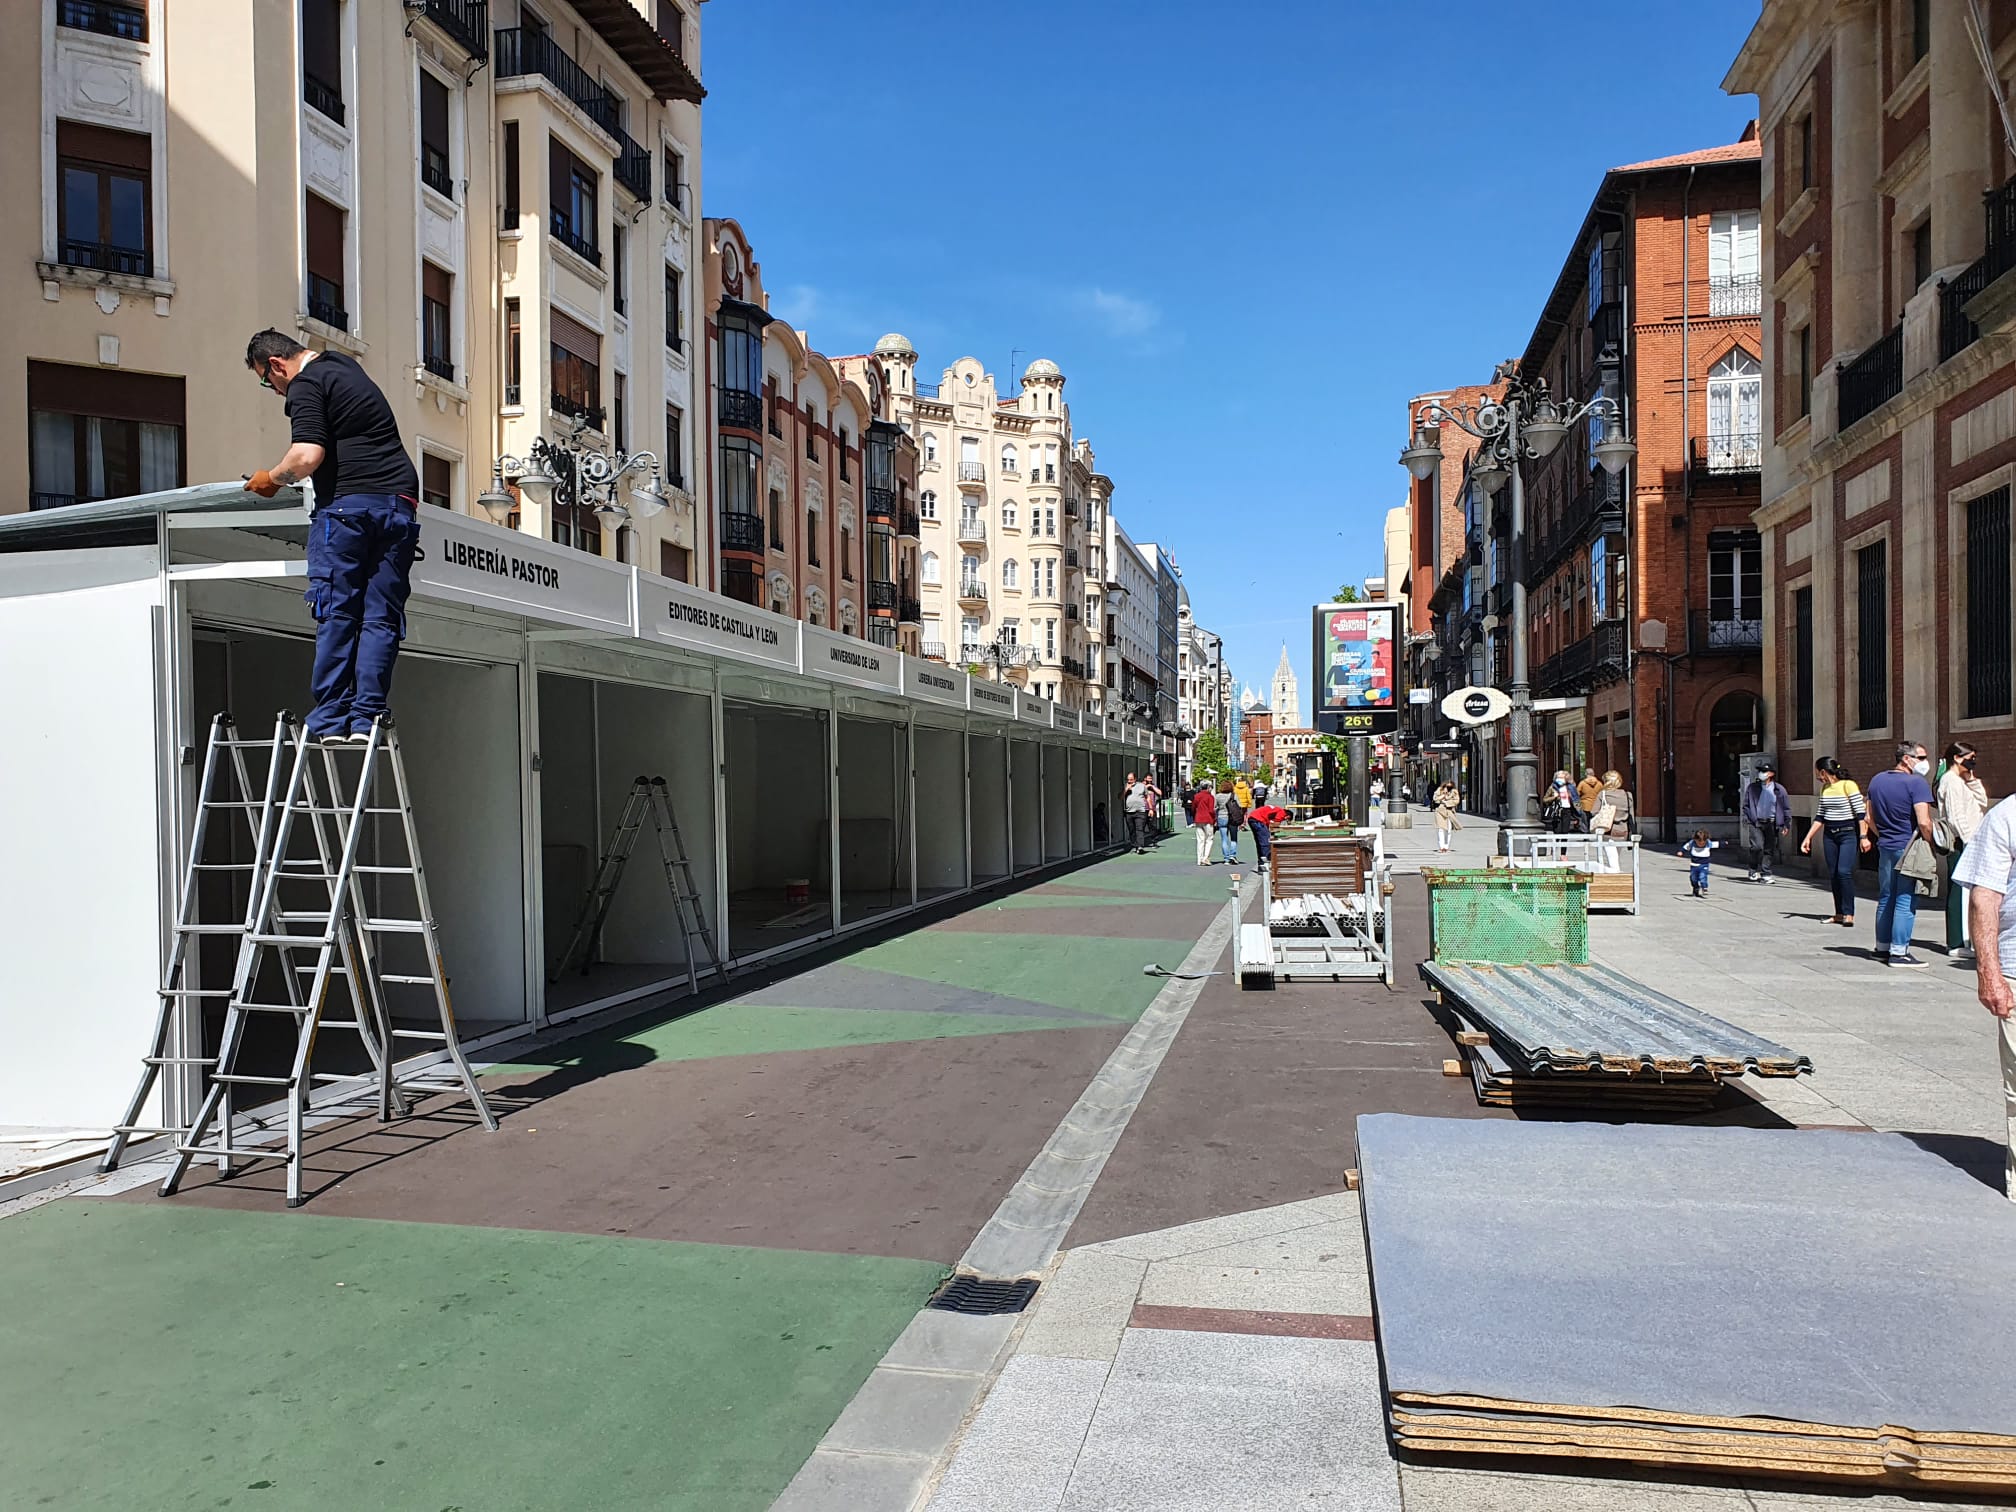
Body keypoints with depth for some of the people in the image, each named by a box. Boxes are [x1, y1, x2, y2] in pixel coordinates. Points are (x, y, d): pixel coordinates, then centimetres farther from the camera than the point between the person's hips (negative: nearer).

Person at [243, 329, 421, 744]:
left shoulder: (305, 384, -1)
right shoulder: (346, 367, 26)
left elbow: (308, 456, -14)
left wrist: (272, 479, 6)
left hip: (348, 502, -7)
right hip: (400, 502, 7)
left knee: (337, 615, -3)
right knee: (382, 617, 2)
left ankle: (330, 720, -3)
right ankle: (366, 717, -2)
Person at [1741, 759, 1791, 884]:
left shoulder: (1779, 789, 2)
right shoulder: (1752, 787, 1)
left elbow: (1786, 808, 8)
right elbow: (1746, 804, 10)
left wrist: (1787, 823, 4)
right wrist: (1746, 817, 0)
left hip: (1771, 823, 1)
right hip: (1755, 822, -1)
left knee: (1769, 849, 5)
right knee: (1757, 846, -14)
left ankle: (1765, 873, 15)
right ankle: (1754, 870, 4)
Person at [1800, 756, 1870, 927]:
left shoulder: (1848, 784, -11)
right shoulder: (1825, 788, 11)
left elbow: (1861, 813, -13)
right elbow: (1820, 816, 18)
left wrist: (1863, 837, -17)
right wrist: (1808, 837, 15)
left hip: (1848, 834, -8)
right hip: (1829, 835, 8)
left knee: (1844, 872, -16)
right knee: (1833, 874, 6)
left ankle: (1849, 914, -13)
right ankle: (1839, 914, 11)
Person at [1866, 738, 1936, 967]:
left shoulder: (1877, 780, 9)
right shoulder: (1917, 783, -14)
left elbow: (1870, 818, 15)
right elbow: (1924, 822, -20)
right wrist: (1931, 845, -7)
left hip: (1885, 847, 7)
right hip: (1909, 849, -7)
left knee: (1885, 898, 15)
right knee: (1905, 901, -3)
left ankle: (1883, 946, 21)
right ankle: (1899, 951, -3)